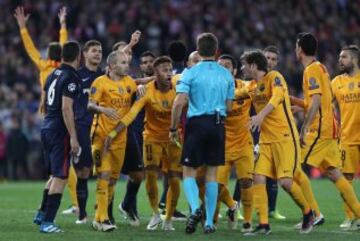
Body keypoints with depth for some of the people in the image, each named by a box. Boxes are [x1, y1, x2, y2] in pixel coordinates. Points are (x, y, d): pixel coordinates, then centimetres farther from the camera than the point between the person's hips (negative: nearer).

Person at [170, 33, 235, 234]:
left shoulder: (191, 73, -4)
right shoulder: (226, 75, 6)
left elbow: (179, 102, -12)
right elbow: (229, 107, 8)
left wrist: (173, 128, -2)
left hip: (197, 123, -3)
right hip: (218, 125, 3)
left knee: (189, 172, 6)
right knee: (212, 174, 8)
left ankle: (195, 208, -19)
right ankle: (209, 222, 8)